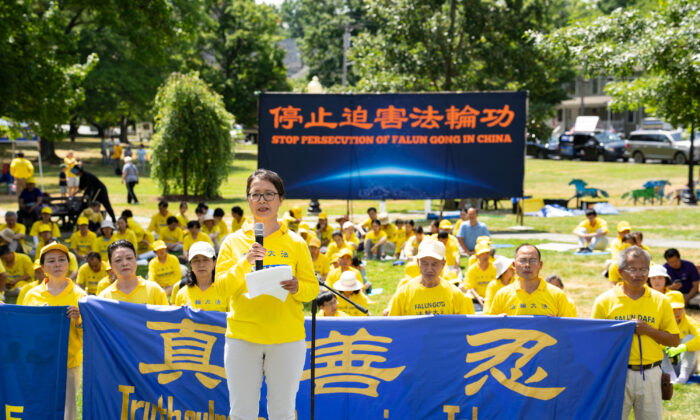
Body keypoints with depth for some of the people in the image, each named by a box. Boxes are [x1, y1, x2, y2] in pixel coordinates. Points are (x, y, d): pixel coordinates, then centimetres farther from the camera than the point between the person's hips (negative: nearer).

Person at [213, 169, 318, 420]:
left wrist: (297, 288, -15)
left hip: (287, 336, 0)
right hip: (242, 335, 0)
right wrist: (245, 262, -18)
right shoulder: (234, 242, 7)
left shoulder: (295, 243, 6)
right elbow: (221, 285, -3)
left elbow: (312, 288, 7)